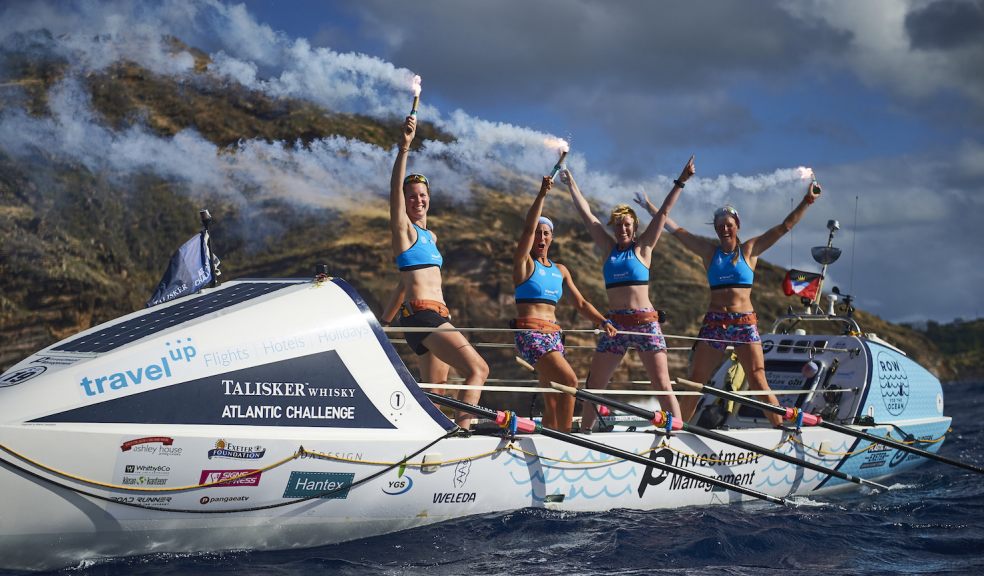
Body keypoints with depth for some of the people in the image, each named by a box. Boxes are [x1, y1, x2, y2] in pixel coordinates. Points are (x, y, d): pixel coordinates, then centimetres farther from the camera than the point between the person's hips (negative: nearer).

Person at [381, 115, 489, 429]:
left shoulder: (430, 236, 23)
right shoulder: (404, 229, 1)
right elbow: (395, 190, -16)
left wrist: (385, 321, 29)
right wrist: (404, 148, -26)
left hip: (438, 317, 9)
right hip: (422, 315, -9)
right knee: (478, 370, -21)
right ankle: (461, 429, -31)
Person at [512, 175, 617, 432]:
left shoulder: (560, 271, 18)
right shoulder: (524, 263, 1)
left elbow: (580, 303, 17)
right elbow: (528, 228, -14)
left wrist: (602, 321, 1)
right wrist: (542, 195, -22)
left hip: (553, 336, 7)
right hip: (530, 334, -7)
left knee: (553, 400, 5)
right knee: (569, 381, -23)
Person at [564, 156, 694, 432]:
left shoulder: (643, 248, 6)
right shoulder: (609, 249, 13)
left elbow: (663, 213, 2)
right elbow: (587, 215, 16)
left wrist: (680, 182, -2)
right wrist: (571, 184, 18)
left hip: (645, 322, -4)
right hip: (615, 324, 4)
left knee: (662, 383, -8)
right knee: (594, 385, 4)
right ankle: (583, 432, 13)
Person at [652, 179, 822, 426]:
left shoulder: (749, 250, 5)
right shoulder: (709, 251, 9)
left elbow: (784, 227, 2)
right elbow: (675, 229, 12)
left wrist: (807, 201, -4)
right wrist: (650, 207, 14)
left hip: (744, 324, -2)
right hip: (713, 323, 2)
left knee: (757, 380, -9)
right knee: (695, 382, 4)